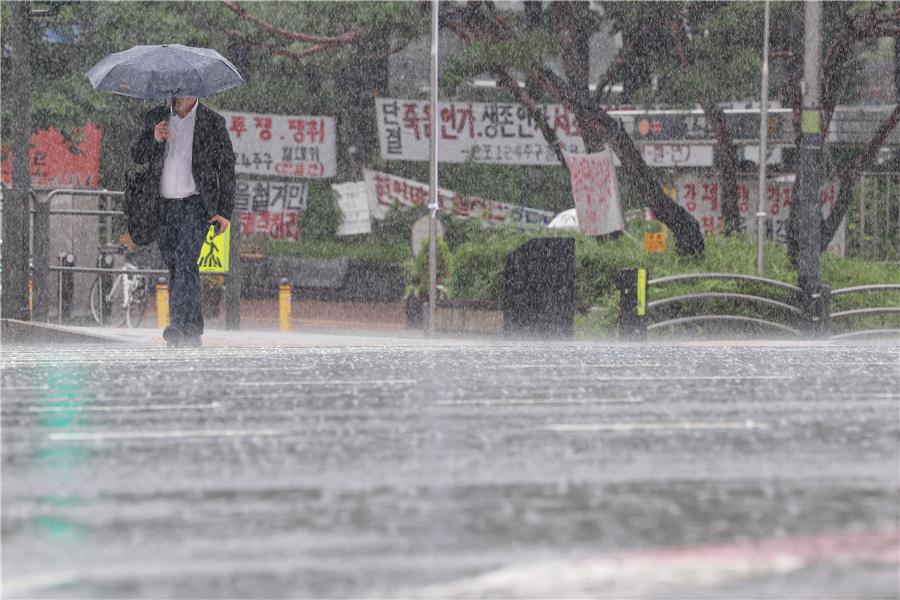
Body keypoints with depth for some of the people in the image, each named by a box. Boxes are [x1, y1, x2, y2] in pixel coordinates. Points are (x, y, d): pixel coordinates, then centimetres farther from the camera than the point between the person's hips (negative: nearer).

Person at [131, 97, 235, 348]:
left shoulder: (213, 123, 2)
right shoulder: (156, 118, 11)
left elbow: (226, 169, 4)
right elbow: (137, 155, 9)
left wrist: (225, 212, -2)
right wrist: (154, 140, -13)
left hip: (196, 204, -4)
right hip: (163, 205, 4)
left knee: (185, 258, -21)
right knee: (174, 266, 5)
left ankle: (180, 324, -32)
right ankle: (193, 330, 14)